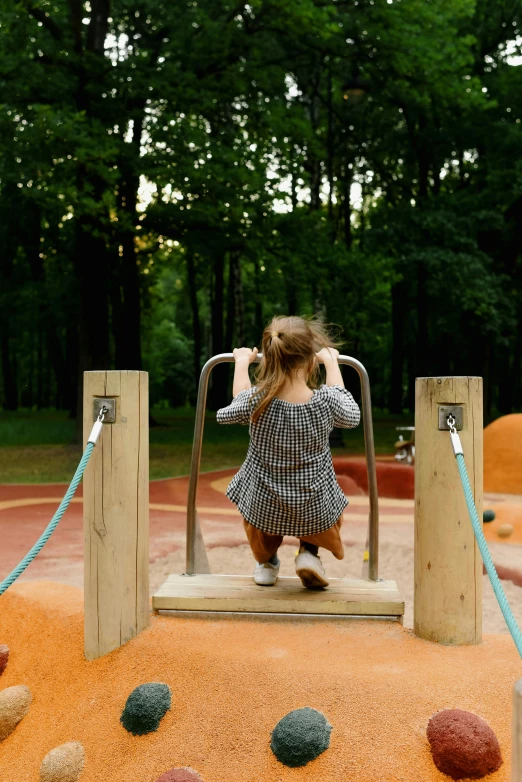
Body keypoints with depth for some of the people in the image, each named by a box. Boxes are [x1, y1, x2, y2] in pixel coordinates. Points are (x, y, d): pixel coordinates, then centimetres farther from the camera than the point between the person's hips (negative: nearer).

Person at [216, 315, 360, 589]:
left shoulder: (256, 401, -20)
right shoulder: (325, 401, -22)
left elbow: (227, 413, 4)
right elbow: (351, 416, 3)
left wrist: (241, 362, 16)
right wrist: (331, 363, 11)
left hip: (263, 510, 1)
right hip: (315, 514, 0)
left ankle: (265, 561, 35)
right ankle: (309, 551, 14)